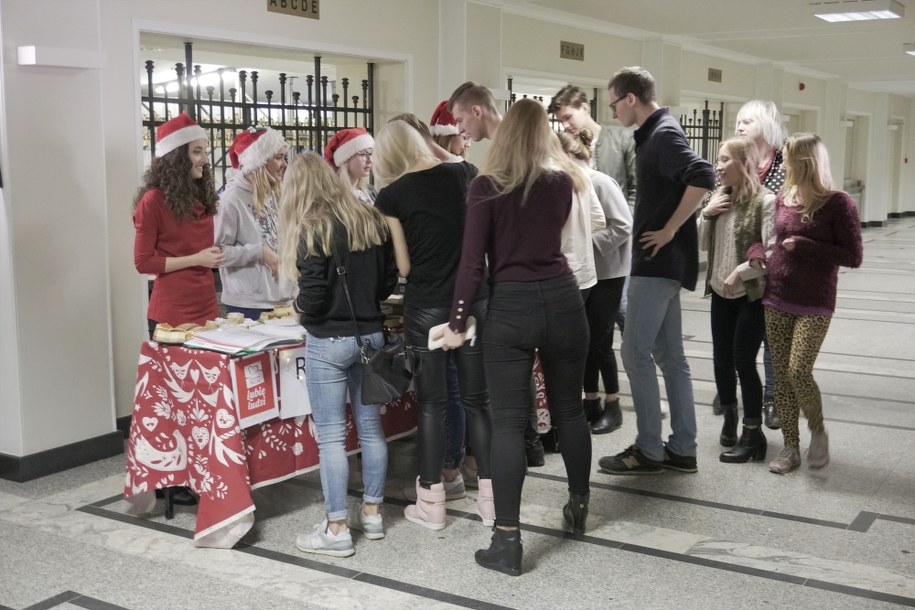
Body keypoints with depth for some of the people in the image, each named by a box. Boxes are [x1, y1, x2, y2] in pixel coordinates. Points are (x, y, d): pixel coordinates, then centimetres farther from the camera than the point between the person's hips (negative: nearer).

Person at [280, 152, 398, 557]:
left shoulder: (312, 230, -12)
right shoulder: (370, 220, 5)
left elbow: (313, 297, -17)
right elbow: (388, 282, 8)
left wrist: (298, 306, 4)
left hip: (328, 342, -6)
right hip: (370, 335, 6)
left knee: (331, 435, 1)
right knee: (371, 427, 14)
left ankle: (337, 529, 6)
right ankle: (372, 514, 25)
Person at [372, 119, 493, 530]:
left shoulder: (392, 195, -5)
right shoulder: (464, 174, 4)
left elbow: (403, 267, -3)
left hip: (427, 307, -3)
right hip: (474, 301, 3)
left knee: (432, 403, 8)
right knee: (478, 399, 11)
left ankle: (432, 503, 15)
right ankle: (491, 497, 17)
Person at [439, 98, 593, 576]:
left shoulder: (486, 186, -7)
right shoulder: (562, 182, 4)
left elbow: (472, 262, -10)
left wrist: (457, 322, -2)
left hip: (510, 307, -3)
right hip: (562, 299, 4)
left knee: (508, 422, -1)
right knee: (569, 409, 18)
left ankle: (507, 542, 0)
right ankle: (579, 507, 35)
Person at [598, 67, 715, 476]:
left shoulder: (664, 134, -14)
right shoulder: (653, 134, 16)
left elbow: (703, 177, -28)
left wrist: (670, 230, -22)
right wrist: (660, 229, 10)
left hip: (659, 261, -10)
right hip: (660, 262, 10)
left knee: (636, 354, -5)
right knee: (669, 356, 11)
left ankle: (649, 450, 3)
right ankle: (682, 449, 17)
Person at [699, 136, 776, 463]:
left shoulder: (765, 201, -14)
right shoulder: (719, 199, 5)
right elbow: (703, 245, 10)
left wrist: (740, 272, -17)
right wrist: (705, 215, -4)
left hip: (751, 295, -6)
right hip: (721, 293, 6)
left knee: (743, 362, -4)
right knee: (721, 359, 12)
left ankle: (753, 433, 10)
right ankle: (729, 417, 32)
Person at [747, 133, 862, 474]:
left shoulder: (838, 203, -10)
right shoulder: (782, 199, 6)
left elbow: (854, 257, -11)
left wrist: (805, 246, -17)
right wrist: (758, 251, -1)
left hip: (814, 304, -5)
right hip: (776, 300, 5)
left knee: (799, 372, -13)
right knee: (781, 376, 5)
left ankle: (818, 432, 14)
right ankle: (790, 448, 16)